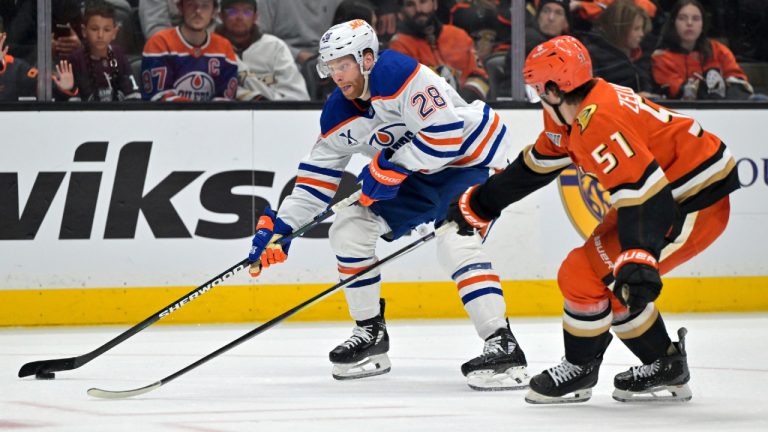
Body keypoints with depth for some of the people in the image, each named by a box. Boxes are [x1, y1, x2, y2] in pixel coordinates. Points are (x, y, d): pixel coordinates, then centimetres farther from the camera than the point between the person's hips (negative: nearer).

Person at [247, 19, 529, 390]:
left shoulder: (399, 75, -29)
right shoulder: (338, 115, -3)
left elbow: (446, 132, -34)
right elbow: (317, 174, 3)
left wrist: (393, 165, -29)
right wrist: (279, 226, -5)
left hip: (470, 158, -9)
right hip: (414, 175, 9)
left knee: (456, 243, -30)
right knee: (348, 229, 2)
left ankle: (503, 347, -31)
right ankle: (370, 335, 13)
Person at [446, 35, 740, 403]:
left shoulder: (598, 121, -25)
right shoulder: (574, 113, 7)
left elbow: (643, 195, -34)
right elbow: (535, 165, 22)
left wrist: (639, 260, -43)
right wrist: (479, 203, 29)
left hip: (695, 207, -11)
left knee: (585, 273, -8)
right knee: (612, 280, 18)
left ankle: (579, 370, 9)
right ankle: (663, 366, 24)